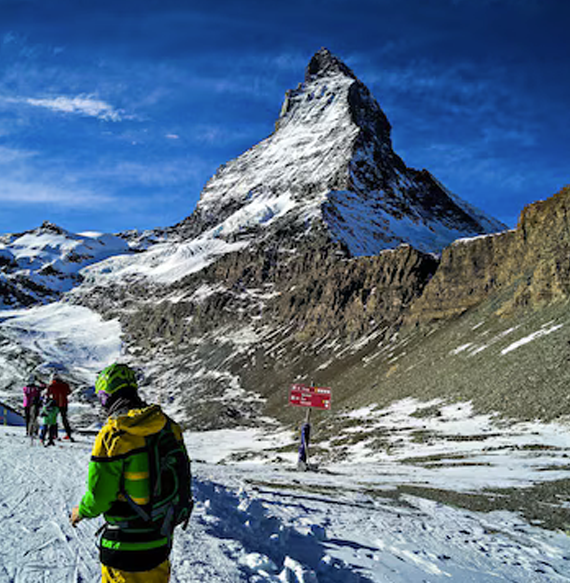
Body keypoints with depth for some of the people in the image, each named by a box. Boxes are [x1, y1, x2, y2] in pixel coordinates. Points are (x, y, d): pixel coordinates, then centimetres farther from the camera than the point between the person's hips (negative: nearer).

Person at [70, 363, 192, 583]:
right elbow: (182, 476, 6)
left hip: (126, 547, -5)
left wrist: (82, 511, 6)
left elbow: (100, 494, -16)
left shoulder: (112, 434, -21)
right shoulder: (169, 427, -3)